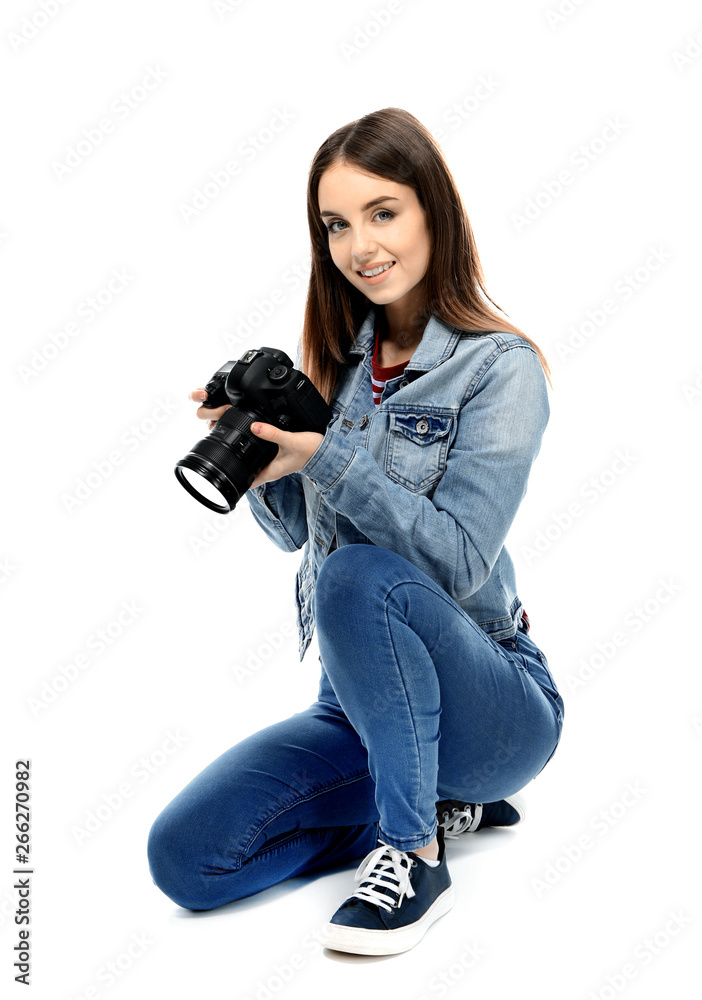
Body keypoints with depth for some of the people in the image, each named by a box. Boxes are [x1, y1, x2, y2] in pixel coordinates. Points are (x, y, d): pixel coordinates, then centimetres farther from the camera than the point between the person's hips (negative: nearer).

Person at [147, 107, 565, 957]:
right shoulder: (334, 358, 5)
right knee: (183, 856, -10)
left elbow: (460, 560, -20)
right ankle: (442, 799, 7)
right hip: (358, 700, 6)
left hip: (495, 706, -6)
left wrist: (328, 456, -26)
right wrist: (255, 451, -10)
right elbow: (291, 530, 10)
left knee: (358, 576, -36)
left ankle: (414, 853, -16)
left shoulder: (502, 369, -12)